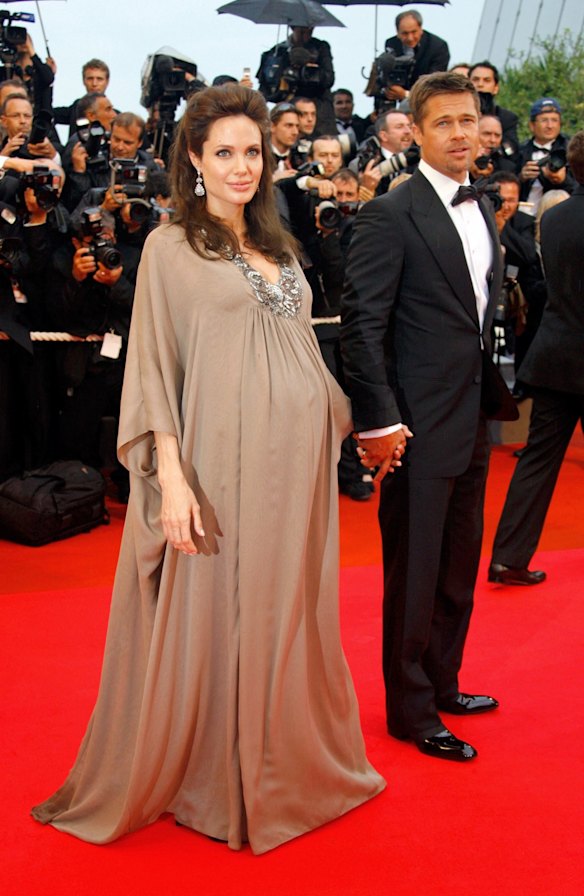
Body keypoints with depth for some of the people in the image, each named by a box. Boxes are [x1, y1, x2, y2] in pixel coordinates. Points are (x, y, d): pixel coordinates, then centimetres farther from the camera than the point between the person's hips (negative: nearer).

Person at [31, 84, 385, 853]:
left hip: (299, 457, 6)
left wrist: (352, 422, 18)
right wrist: (171, 476, -16)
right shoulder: (172, 248, -2)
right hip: (225, 462, -6)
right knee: (211, 617, 3)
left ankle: (284, 765, 29)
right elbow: (154, 369, -7)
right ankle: (208, 782, 21)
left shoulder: (277, 247, 16)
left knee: (285, 612, 13)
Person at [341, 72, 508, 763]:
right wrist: (378, 420, -19)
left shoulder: (482, 211, 13)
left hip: (473, 423, 8)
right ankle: (411, 711, 18)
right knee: (414, 572, 4)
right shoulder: (391, 214, -12)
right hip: (418, 424, -8)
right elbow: (362, 323, -15)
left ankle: (443, 685, 34)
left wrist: (492, 401, 13)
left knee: (458, 569, 18)